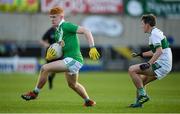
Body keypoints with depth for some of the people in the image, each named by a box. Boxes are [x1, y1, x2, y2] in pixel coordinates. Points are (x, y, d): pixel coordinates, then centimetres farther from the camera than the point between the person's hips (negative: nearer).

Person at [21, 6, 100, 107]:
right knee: (72, 84, 30)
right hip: (70, 61, 11)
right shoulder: (57, 31, 16)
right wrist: (50, 55, 3)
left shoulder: (66, 26, -12)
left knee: (45, 69, -15)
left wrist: (92, 48, -26)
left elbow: (86, 31, -18)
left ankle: (35, 93, 0)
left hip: (73, 60, -11)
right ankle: (88, 101, 44)